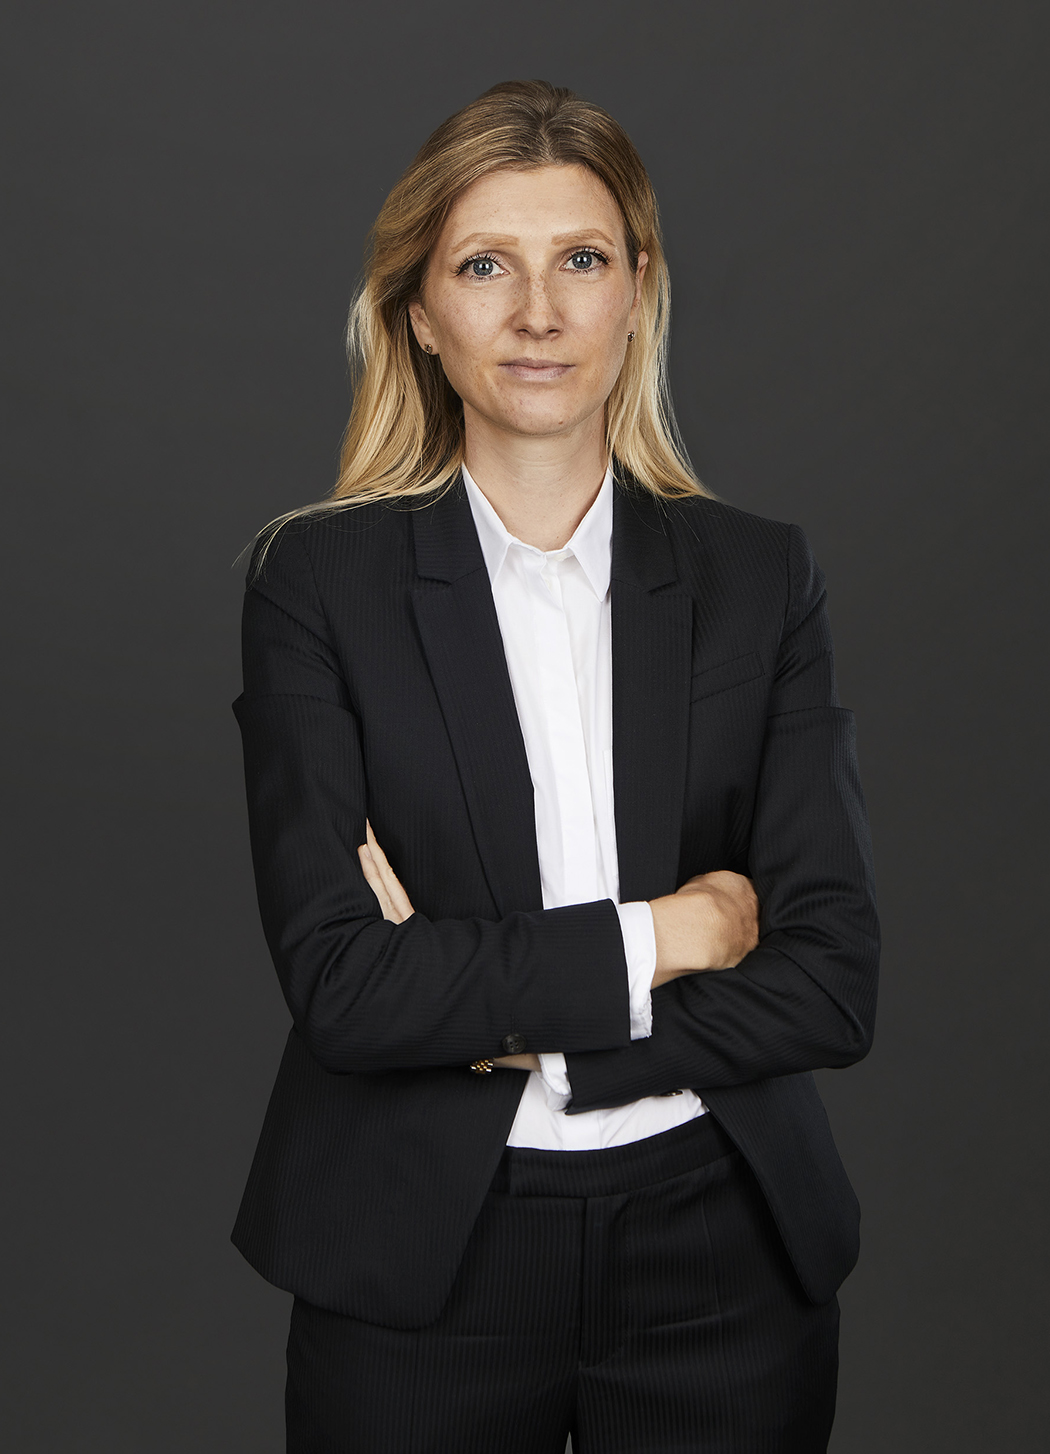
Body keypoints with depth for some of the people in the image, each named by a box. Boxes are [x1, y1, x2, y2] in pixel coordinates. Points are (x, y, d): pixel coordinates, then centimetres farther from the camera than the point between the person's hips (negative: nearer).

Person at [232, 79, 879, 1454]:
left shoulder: (760, 576, 0)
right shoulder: (317, 581, -5)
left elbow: (833, 979, -6)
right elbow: (336, 982, -13)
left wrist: (488, 1012, -13)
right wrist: (653, 939, -13)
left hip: (718, 1253, 2)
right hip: (417, 1274, -1)